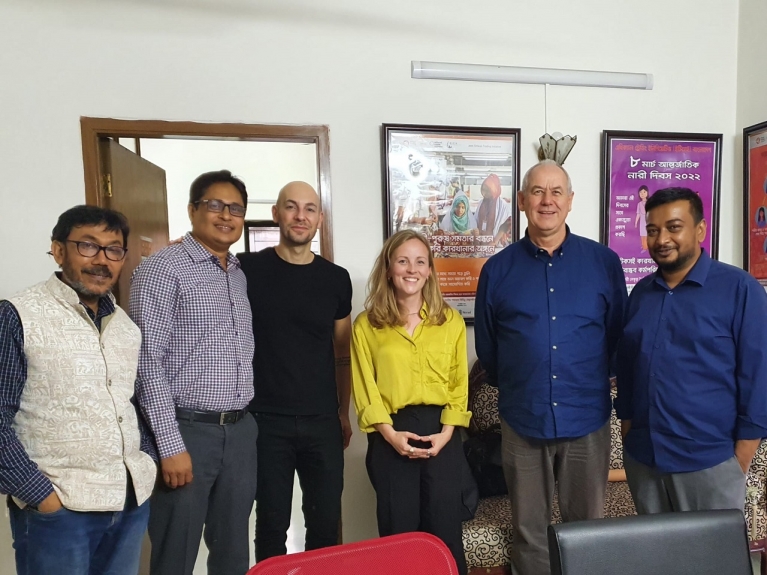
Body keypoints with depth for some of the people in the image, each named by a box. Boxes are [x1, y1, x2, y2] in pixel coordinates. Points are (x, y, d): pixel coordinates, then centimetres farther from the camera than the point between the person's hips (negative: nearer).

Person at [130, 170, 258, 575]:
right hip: (187, 431, -6)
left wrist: (245, 419, 12)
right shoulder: (162, 269, -9)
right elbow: (148, 361, -14)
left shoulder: (240, 275, 11)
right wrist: (170, 445, -16)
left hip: (241, 430, 6)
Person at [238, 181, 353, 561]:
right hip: (266, 420, -2)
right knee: (272, 524, 11)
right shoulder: (247, 270, -4)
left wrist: (344, 412, 10)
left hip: (323, 422, 2)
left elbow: (342, 355, 10)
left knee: (326, 522, 13)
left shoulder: (336, 279, 4)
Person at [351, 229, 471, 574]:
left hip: (441, 432, 1)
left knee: (444, 528, 10)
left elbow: (459, 383, 3)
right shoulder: (366, 325, 0)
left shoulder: (451, 321, 4)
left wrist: (446, 432, -7)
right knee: (398, 529, 10)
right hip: (391, 436, -1)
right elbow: (365, 388, -2)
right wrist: (390, 433, -12)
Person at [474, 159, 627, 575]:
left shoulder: (604, 263, -2)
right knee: (529, 532, 15)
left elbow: (618, 338, 7)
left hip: (587, 419, 0)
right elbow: (486, 348, 7)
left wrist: (590, 384, 10)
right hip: (522, 422, 0)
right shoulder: (497, 269, -1)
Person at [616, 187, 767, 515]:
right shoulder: (640, 292, 5)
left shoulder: (740, 289, -9)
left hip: (710, 462, -4)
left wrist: (740, 461, -10)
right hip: (641, 458, 5)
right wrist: (628, 435, 9)